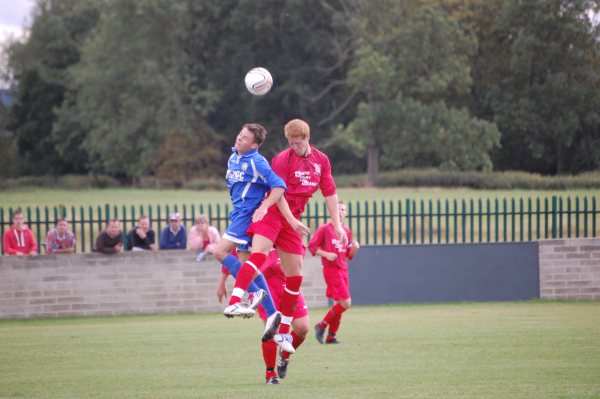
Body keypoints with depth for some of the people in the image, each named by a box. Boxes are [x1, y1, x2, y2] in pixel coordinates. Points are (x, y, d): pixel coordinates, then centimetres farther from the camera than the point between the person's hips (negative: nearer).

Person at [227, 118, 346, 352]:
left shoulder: (321, 160, 8)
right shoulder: (282, 160, -9)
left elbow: (330, 193, 13)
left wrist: (337, 225, 8)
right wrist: (292, 221, -21)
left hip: (293, 220, 6)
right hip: (272, 213, -6)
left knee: (295, 276, 4)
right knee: (259, 254, -31)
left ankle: (283, 332, 13)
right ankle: (234, 301, -47)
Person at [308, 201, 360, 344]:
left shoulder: (347, 231, 13)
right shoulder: (324, 229, -6)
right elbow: (311, 246, -5)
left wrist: (354, 248, -3)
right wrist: (326, 254, -18)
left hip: (343, 270, 7)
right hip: (331, 269, -7)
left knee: (339, 304, 7)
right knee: (345, 303, -15)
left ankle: (331, 337, 13)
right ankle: (321, 326, -3)